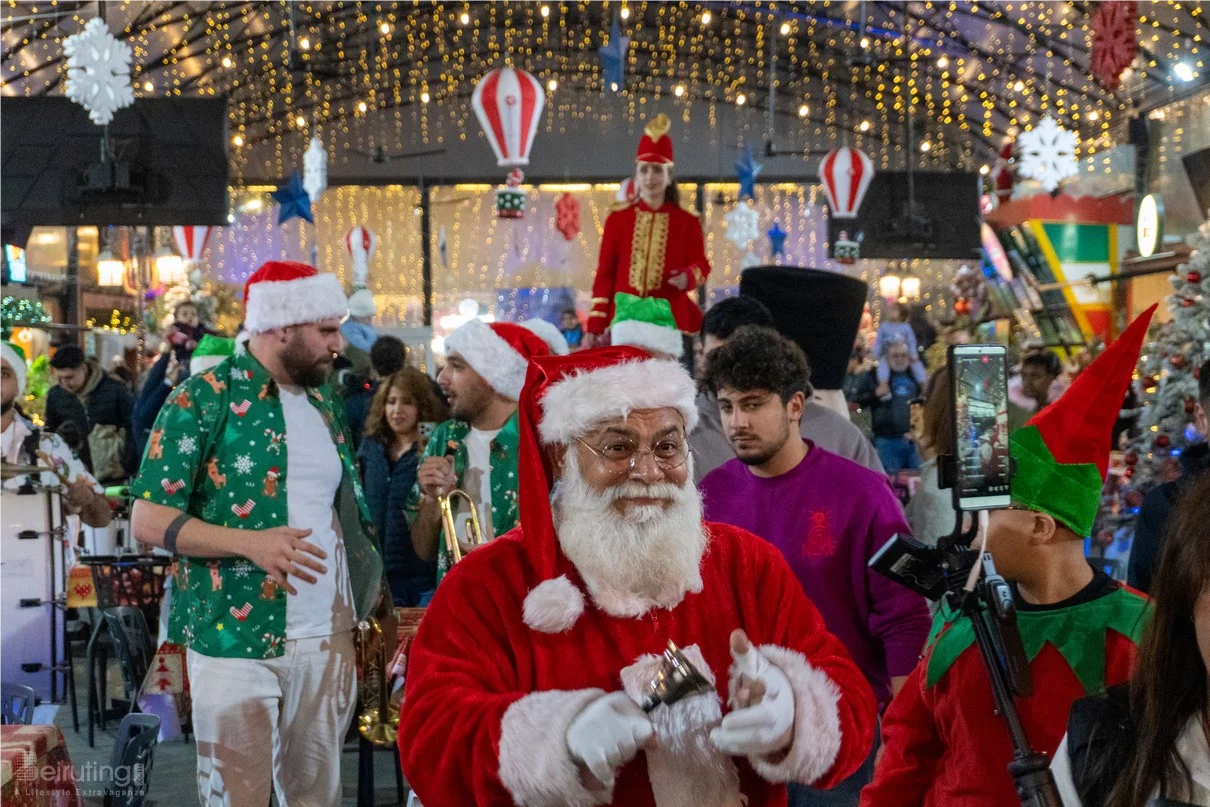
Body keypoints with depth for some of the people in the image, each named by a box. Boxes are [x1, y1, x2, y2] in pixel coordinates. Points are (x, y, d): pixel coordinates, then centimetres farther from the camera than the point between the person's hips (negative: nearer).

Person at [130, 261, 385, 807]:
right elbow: (148, 520, -10)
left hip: (329, 638, 6)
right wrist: (250, 542, -23)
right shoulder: (202, 399, -7)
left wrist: (365, 607, 7)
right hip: (236, 642, -5)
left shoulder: (324, 401, 13)